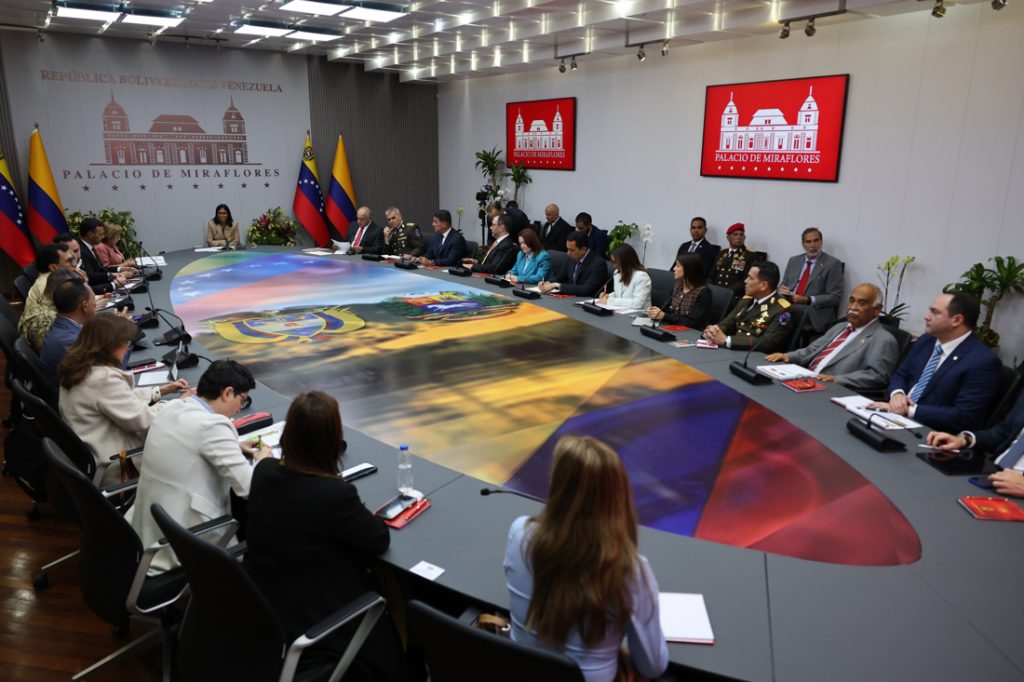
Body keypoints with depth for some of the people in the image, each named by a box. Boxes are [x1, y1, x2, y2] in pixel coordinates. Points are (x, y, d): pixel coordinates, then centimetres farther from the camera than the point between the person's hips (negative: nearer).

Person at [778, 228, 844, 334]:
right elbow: (783, 285, 20)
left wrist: (807, 300, -17)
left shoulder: (832, 264, 1)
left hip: (814, 317, -4)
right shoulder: (793, 261, 18)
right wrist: (782, 289, -5)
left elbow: (835, 297, -4)